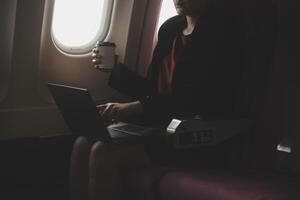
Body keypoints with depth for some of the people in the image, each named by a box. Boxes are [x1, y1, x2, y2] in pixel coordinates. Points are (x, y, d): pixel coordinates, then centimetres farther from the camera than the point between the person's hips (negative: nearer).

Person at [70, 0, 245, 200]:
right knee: (83, 144, -7)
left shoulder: (222, 30, -10)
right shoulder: (170, 27, 15)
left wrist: (137, 107, -25)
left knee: (103, 153, -23)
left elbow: (196, 98, -21)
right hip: (158, 121, 8)